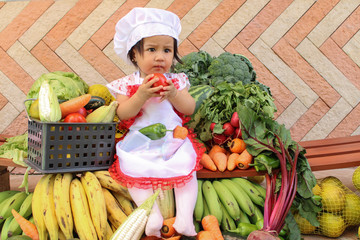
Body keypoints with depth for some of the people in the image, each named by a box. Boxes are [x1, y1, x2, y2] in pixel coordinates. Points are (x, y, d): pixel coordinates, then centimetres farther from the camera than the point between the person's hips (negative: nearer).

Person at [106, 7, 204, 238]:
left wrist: (173, 95, -18)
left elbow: (190, 109, 0)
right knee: (133, 173, -20)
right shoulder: (128, 85, 1)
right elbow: (122, 114, -8)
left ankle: (185, 216, -16)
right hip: (140, 143, 0)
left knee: (187, 169, -18)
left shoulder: (176, 81, 6)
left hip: (174, 140, 1)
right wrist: (142, 95, -23)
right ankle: (153, 214, -21)